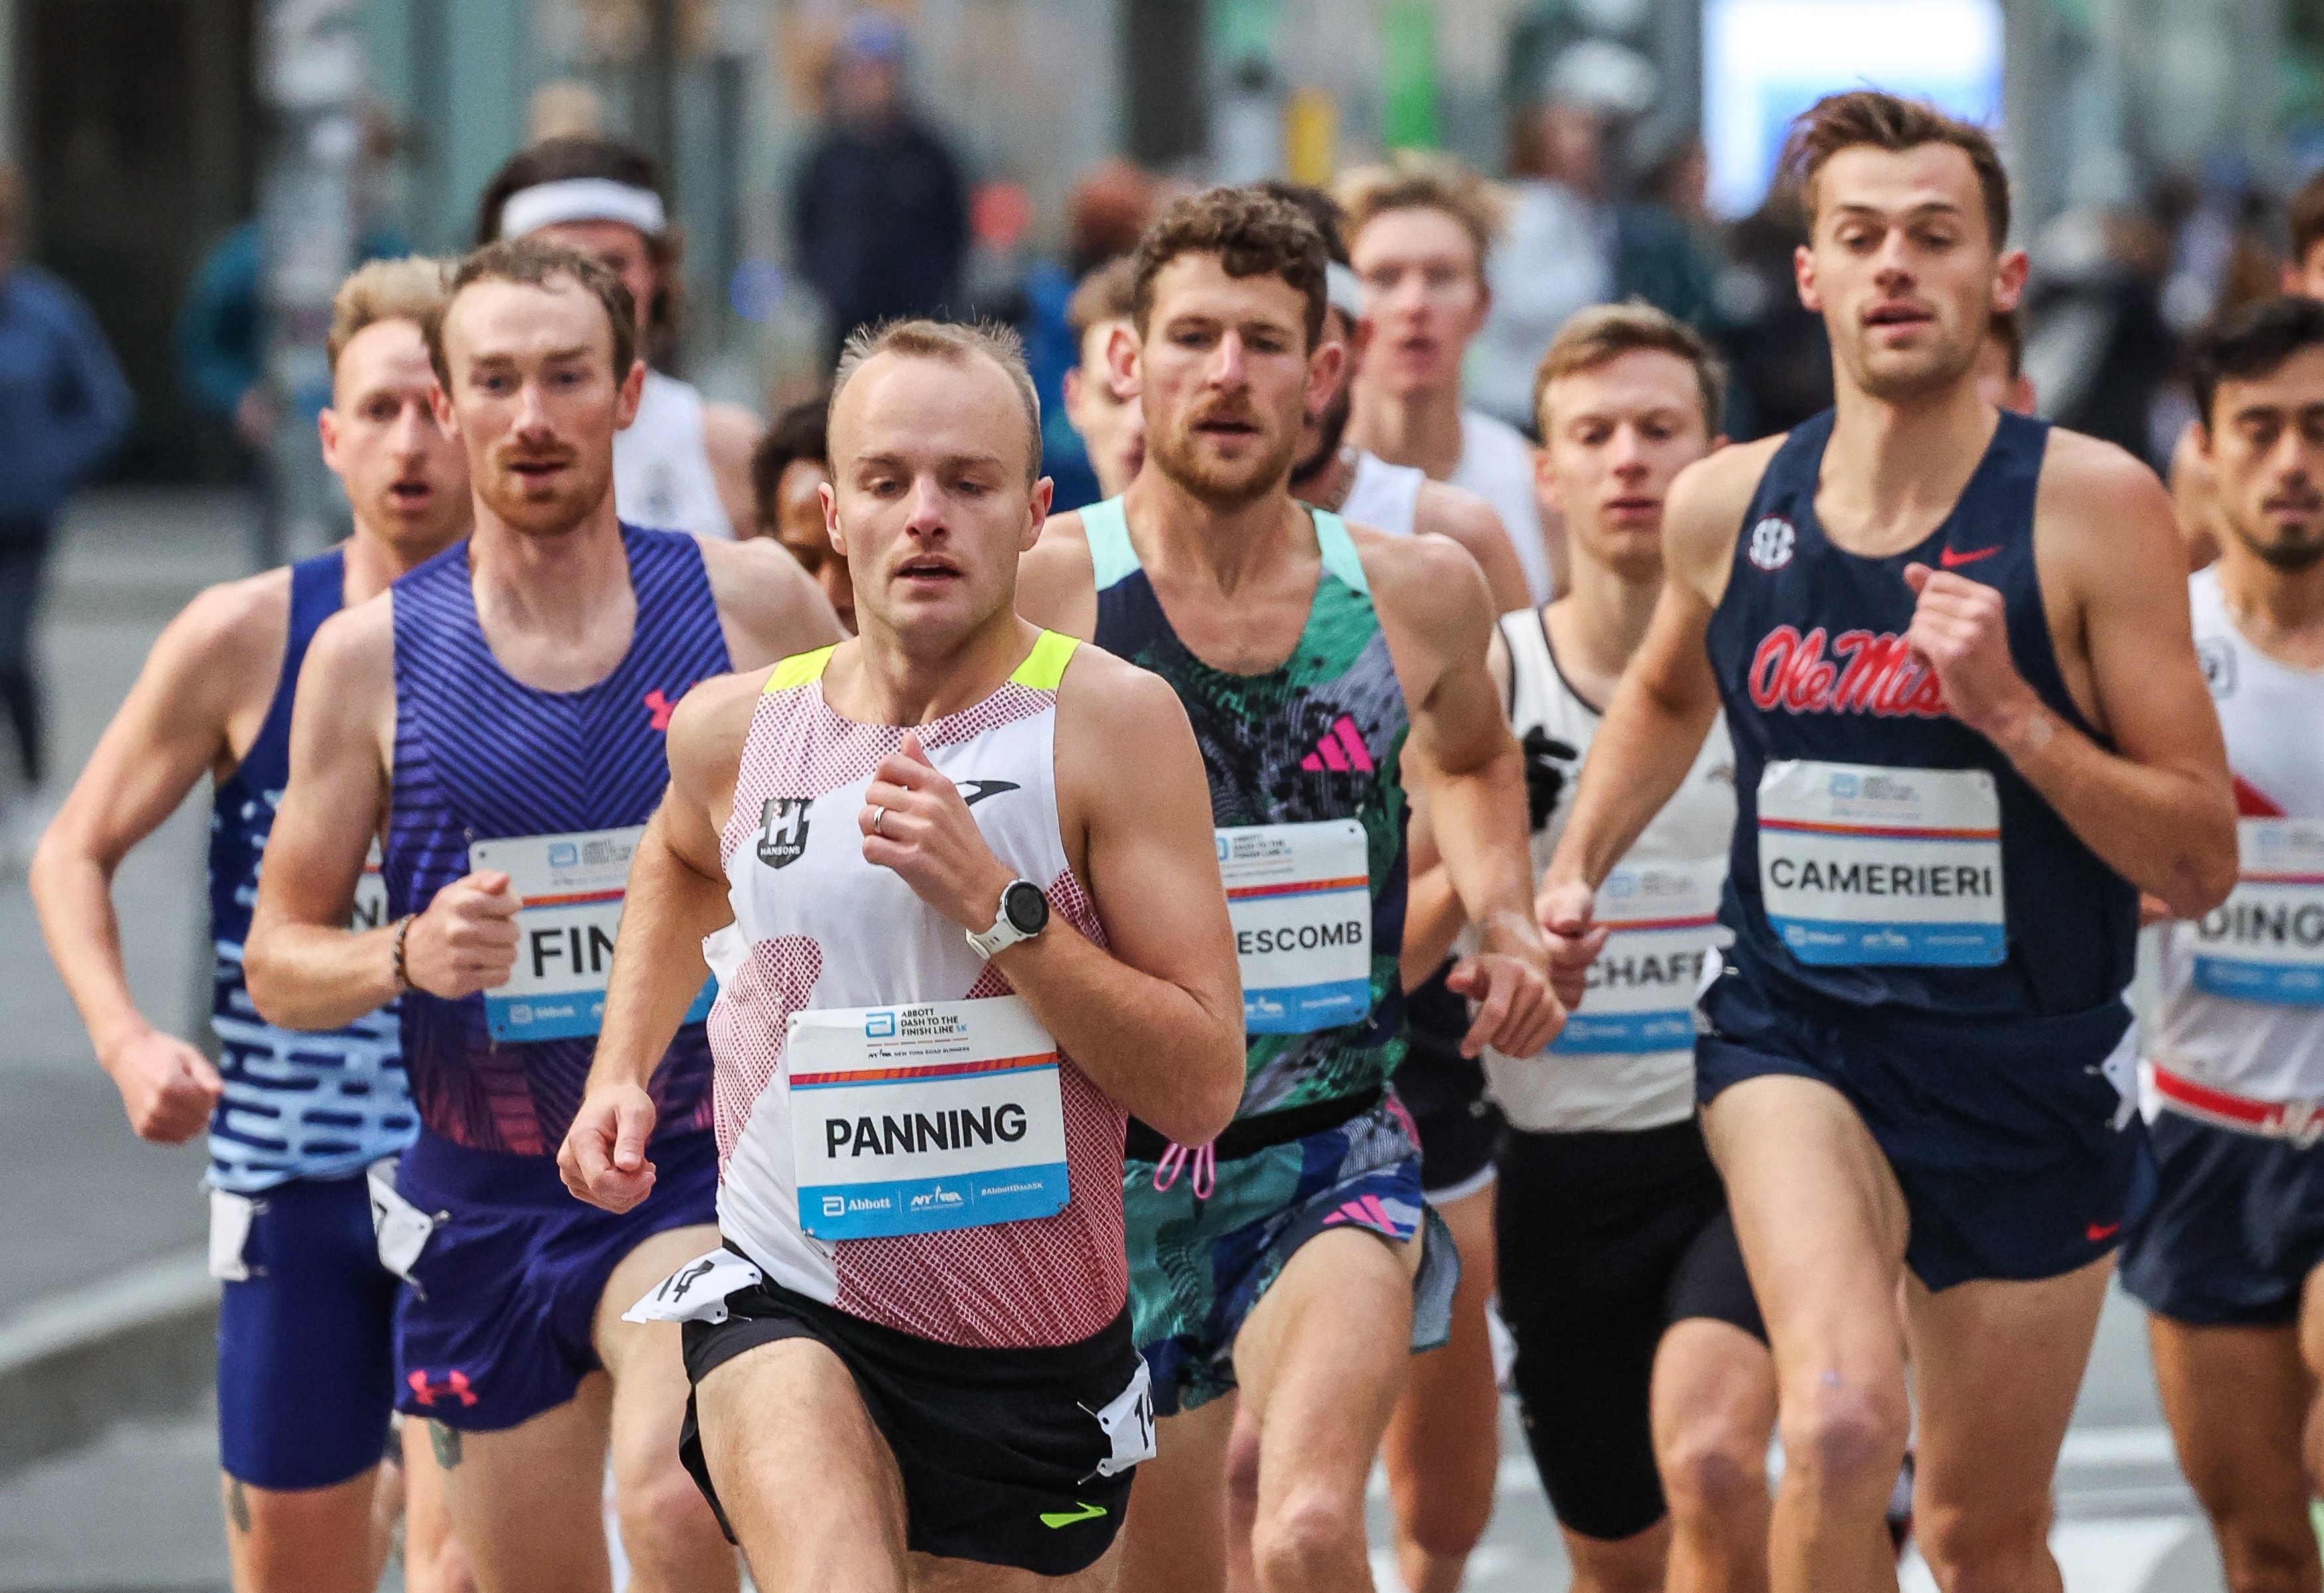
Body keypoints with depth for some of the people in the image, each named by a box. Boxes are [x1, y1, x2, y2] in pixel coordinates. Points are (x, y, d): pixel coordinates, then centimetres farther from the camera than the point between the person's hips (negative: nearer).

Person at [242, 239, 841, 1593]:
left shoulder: (753, 604, -2)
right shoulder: (372, 655, -1)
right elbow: (278, 961, 5)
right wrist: (407, 957, -15)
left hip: (704, 1168, -2)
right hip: (484, 1200, 2)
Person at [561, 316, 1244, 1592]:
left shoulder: (1111, 721, -8)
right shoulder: (733, 729, 2)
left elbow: (1202, 1089, -13)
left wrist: (995, 905, -21)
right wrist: (620, 1075, 17)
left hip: (1037, 1357, 0)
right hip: (787, 1311, 0)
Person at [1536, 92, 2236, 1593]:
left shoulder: (2094, 507, -12)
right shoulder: (1726, 507, -1)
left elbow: (2202, 862, -11)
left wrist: (2009, 713, -23)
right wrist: (1571, 876, 12)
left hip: (2028, 1070, -1)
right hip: (1797, 1034, 1)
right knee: (1841, 1427, -28)